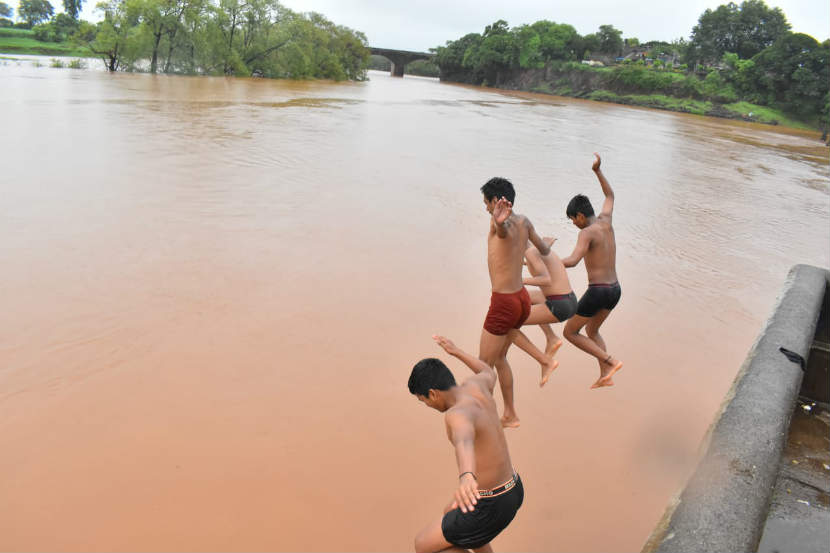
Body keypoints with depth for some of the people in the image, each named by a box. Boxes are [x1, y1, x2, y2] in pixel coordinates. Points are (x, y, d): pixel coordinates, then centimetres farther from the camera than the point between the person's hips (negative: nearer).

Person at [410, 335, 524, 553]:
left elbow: (465, 442, -54)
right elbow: (490, 374, 24)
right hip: (512, 491, 9)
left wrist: (466, 477, -76)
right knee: (451, 513, 37)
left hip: (491, 507, -9)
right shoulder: (475, 386, -3)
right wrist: (456, 351, 37)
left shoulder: (458, 414, -29)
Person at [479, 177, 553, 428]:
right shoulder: (523, 221, 5)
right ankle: (510, 415, 34)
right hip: (522, 298, 9)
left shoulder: (503, 224, -18)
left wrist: (498, 222, -70)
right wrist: (547, 245, 47)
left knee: (484, 365, 5)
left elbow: (504, 229, -46)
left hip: (504, 304, -9)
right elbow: (544, 249, 23)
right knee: (499, 357, 24)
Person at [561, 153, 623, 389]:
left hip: (597, 292, -9)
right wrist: (598, 170, 22)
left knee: (570, 332, 9)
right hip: (615, 290, 9)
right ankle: (605, 376, 25)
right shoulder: (605, 221, 8)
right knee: (591, 330, 29)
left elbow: (572, 261, -31)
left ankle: (611, 361, 1)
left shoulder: (587, 233, -16)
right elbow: (610, 196, 28)